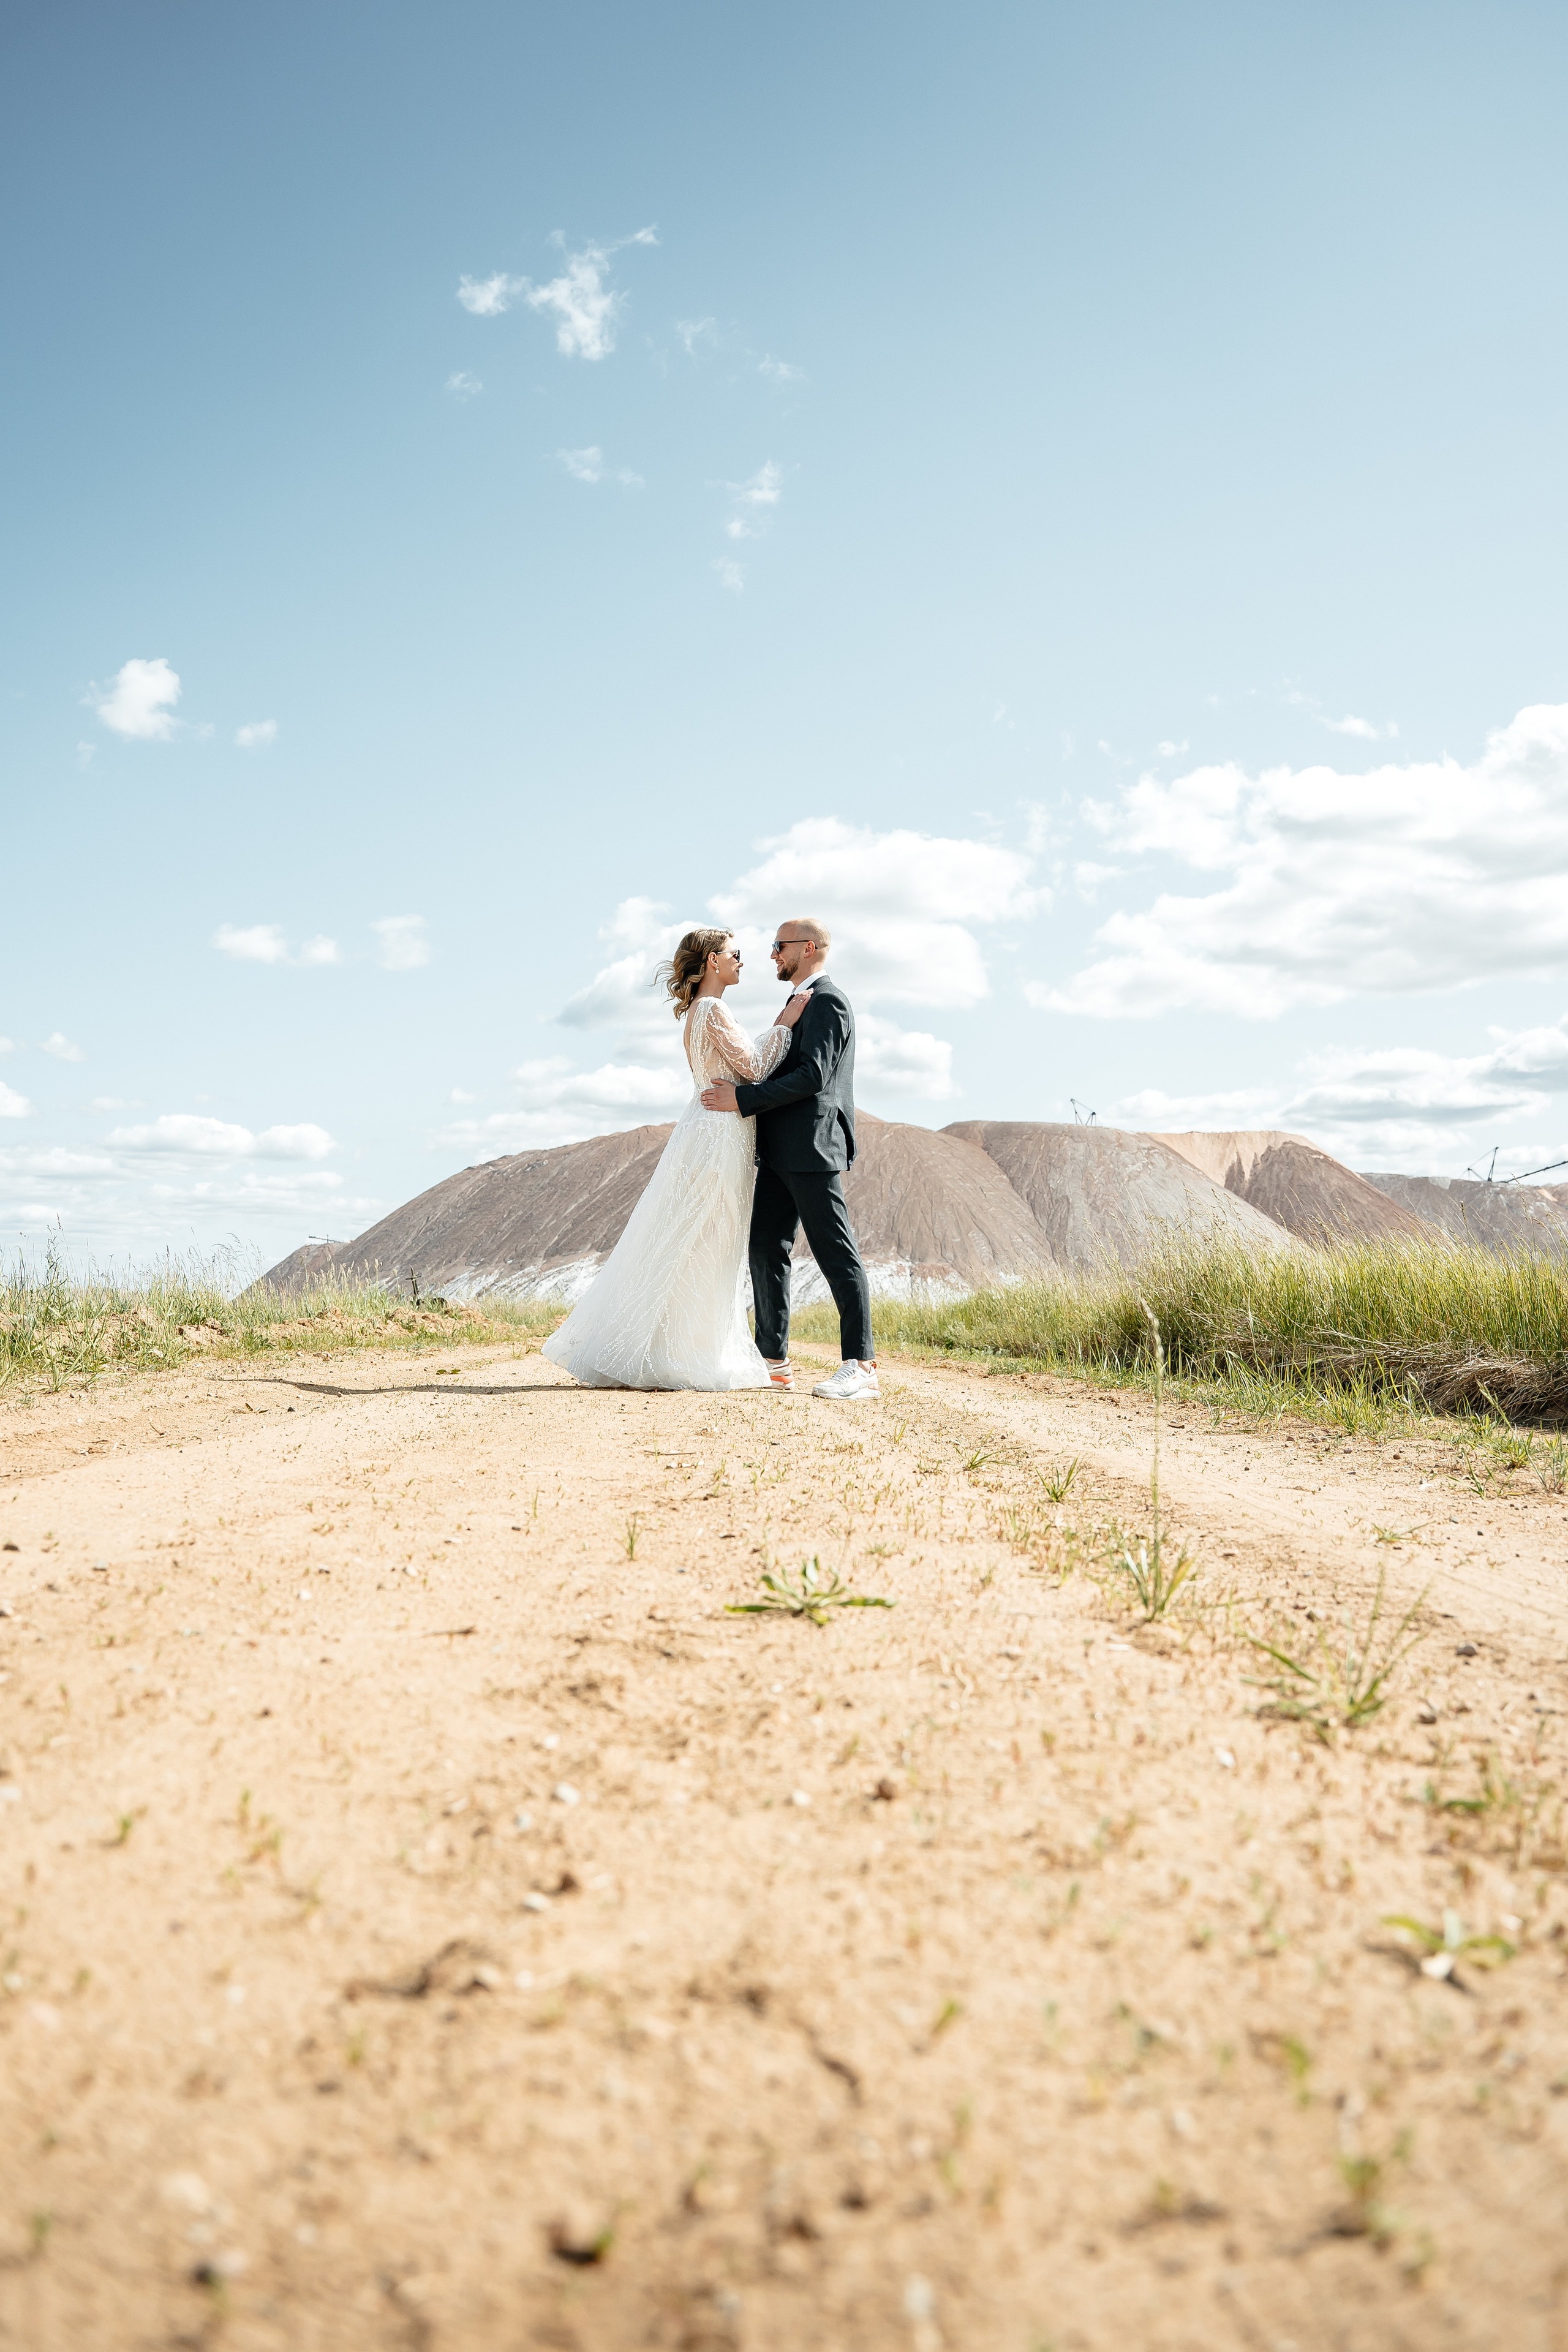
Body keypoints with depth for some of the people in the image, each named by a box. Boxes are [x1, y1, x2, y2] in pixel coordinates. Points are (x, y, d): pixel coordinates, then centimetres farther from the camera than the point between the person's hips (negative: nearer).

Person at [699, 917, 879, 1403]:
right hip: (780, 1152, 10)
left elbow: (812, 1076, -19)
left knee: (836, 1254, -8)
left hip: (811, 1149, -10)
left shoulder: (827, 1001, -9)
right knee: (766, 1249, 8)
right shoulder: (799, 1003, 23)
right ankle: (773, 1360, 13)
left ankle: (860, 1367, -6)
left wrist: (743, 1099, -18)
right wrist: (742, 1088, 15)